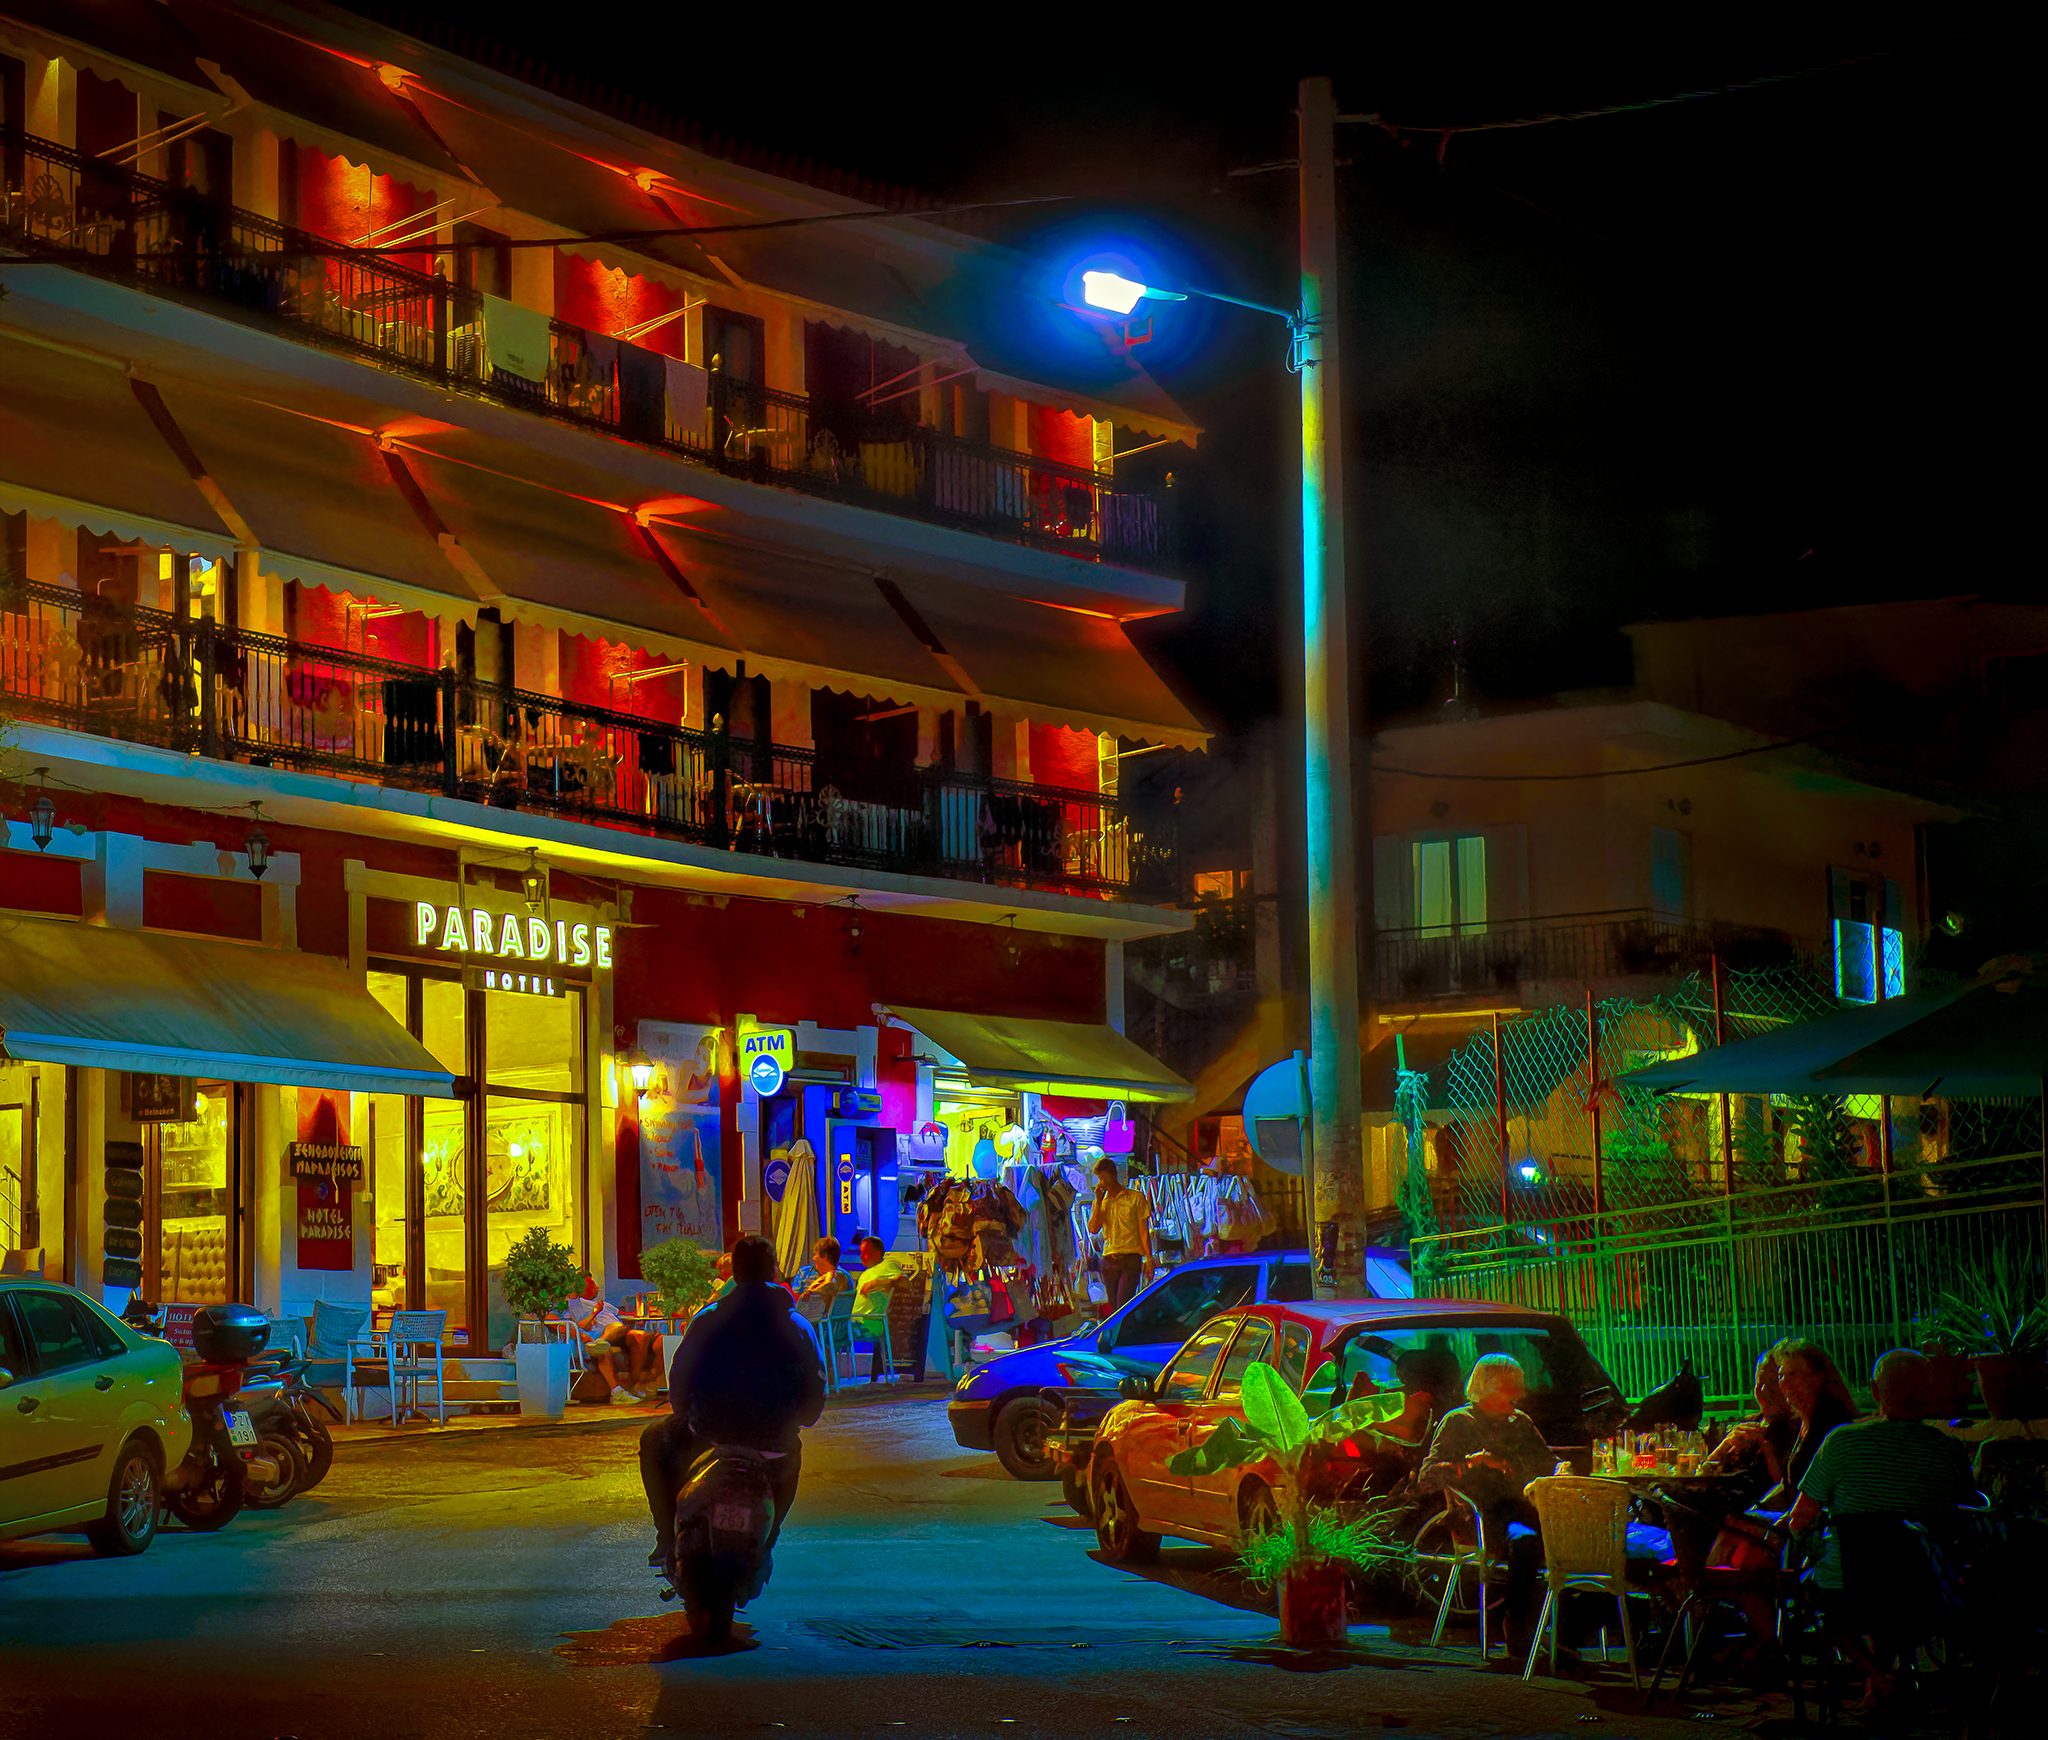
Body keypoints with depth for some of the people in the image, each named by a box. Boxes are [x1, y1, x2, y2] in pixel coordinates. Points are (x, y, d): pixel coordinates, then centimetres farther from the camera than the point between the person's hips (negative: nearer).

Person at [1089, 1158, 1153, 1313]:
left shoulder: (1136, 1198, 3)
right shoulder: (1101, 1201, 14)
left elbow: (1144, 1231, 2)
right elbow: (1093, 1228, -1)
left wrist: (1149, 1259, -5)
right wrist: (1098, 1202, -4)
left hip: (1130, 1259, -4)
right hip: (1109, 1259, 4)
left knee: (1123, 1302, -16)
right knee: (1114, 1305, 5)